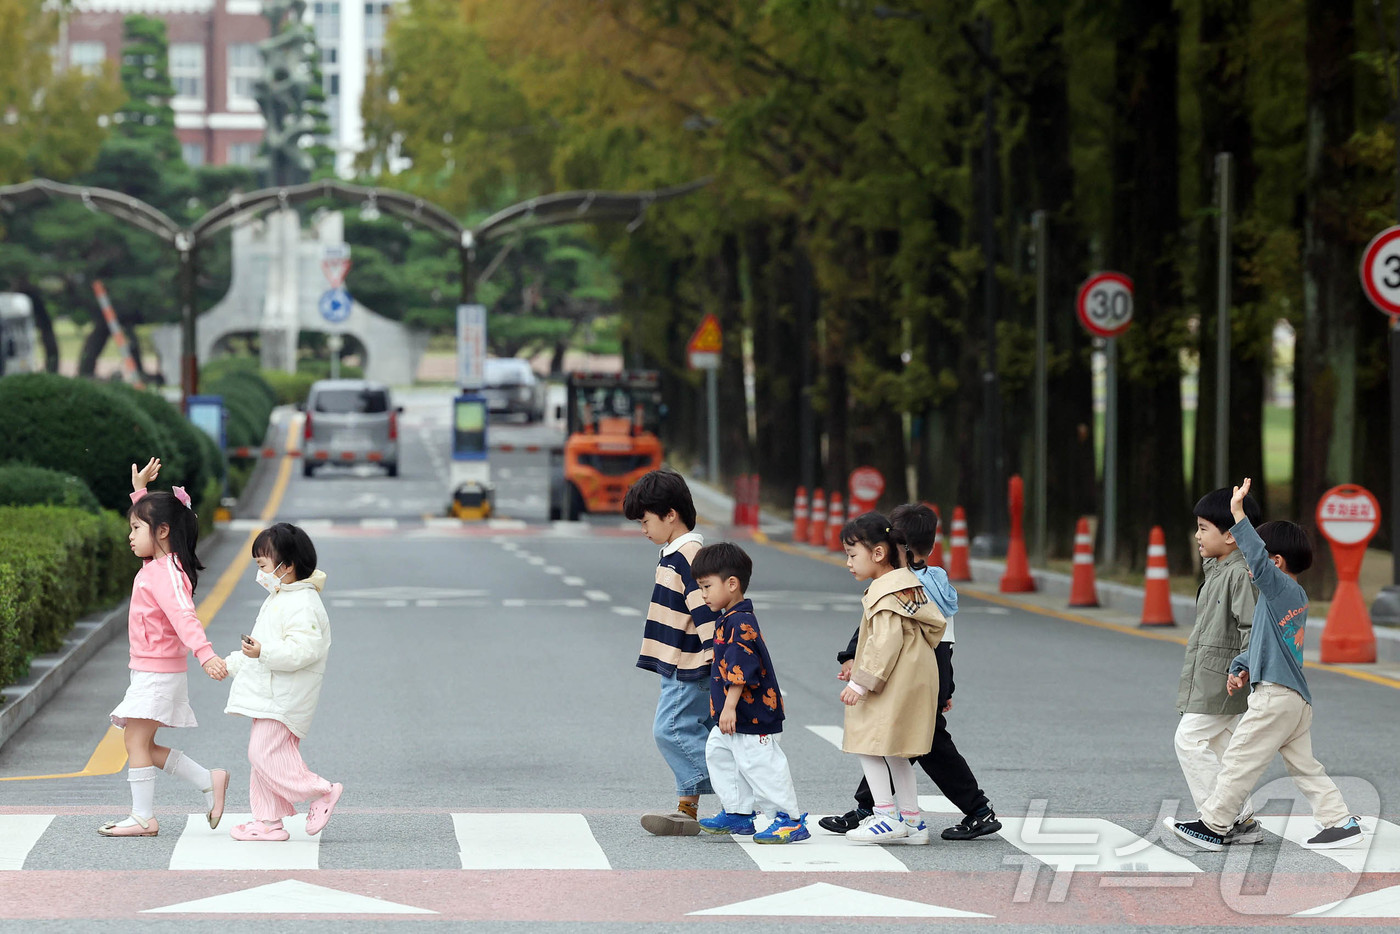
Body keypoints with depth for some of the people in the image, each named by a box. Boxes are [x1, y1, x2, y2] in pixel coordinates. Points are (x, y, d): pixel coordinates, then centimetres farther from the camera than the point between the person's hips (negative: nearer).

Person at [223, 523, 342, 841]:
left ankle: (322, 792, -5)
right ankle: (269, 821, 14)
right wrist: (233, 663, 30)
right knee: (262, 756, 10)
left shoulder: (302, 605, -17)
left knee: (265, 755, -14)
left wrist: (264, 651, -34)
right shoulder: (278, 600, 18)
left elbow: (302, 650, -28)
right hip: (270, 696, 11)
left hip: (282, 700, -11)